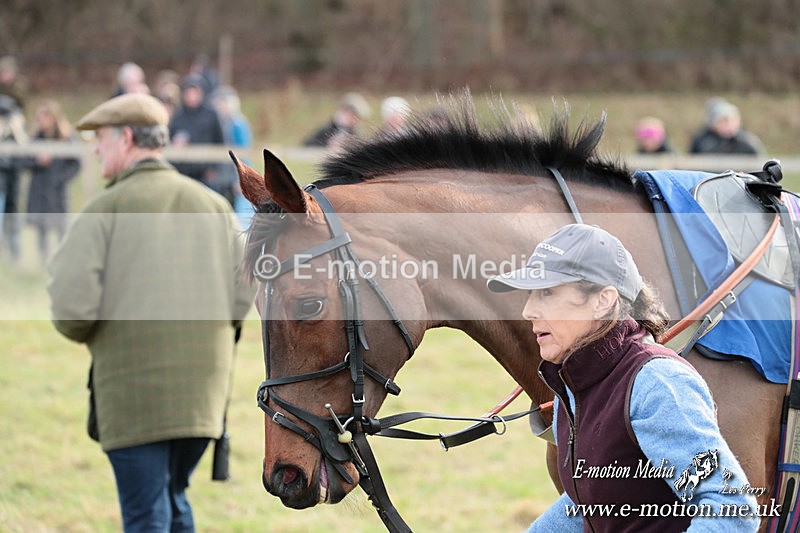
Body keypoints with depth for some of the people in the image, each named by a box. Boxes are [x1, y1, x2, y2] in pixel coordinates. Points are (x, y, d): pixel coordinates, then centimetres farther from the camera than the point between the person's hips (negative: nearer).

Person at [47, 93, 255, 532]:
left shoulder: (105, 209, -7)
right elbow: (243, 297, 5)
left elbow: (71, 303, -15)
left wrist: (82, 333, 7)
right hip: (202, 389, 5)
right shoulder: (214, 205, 8)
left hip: (133, 387, -5)